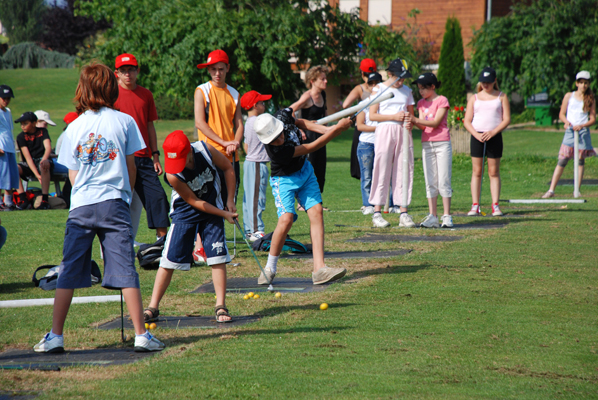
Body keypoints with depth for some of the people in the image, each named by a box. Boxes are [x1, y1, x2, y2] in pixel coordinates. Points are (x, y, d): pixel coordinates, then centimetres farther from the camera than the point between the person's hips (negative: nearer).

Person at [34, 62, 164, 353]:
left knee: (68, 272, 6)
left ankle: (55, 337, 6)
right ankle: (141, 335, -4)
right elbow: (130, 167, 7)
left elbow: (72, 174, 10)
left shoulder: (73, 128, 7)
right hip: (114, 202, -1)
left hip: (80, 206, 2)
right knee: (125, 271, -1)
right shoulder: (124, 121, 2)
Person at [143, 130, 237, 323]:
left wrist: (229, 201, -4)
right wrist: (224, 214, -16)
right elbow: (194, 202, -18)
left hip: (213, 210, 2)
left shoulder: (206, 150, -22)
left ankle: (221, 307, -2)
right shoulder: (173, 175, -28)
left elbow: (228, 168, -3)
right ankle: (153, 307, 5)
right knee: (169, 259, -4)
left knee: (218, 257, -7)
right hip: (185, 213, -2)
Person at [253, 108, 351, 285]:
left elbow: (298, 122, 7)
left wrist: (325, 129, -4)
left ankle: (319, 269, -13)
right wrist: (338, 128, -27)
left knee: (316, 212, -7)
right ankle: (269, 269, -4)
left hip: (305, 170, 7)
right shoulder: (276, 151, -37)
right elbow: (313, 147, -31)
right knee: (286, 219, -24)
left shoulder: (283, 116, -20)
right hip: (285, 179, -7)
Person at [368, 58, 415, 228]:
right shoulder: (379, 89, 3)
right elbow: (372, 115, -3)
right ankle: (377, 213, -3)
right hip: (384, 131, -4)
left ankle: (404, 213, 2)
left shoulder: (407, 91, 15)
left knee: (404, 171, 0)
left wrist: (409, 121, -5)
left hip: (403, 132, 4)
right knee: (382, 171, -6)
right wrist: (394, 116, -13)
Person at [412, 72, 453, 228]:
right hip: (426, 144, 5)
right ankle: (432, 217, 2)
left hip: (442, 143, -5)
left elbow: (435, 122, -14)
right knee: (430, 181, 2)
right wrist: (414, 122, -19)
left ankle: (447, 216, -4)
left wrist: (414, 119, -22)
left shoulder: (442, 100, -3)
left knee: (444, 180, -5)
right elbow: (423, 126, 3)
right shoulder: (421, 103, 13)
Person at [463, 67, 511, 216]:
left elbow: (507, 119, 1)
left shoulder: (501, 97, 8)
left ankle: (495, 206, 1)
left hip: (494, 137, -1)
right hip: (477, 137, 1)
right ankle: (475, 205, 0)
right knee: (476, 172, -1)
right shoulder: (474, 98, 12)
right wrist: (476, 134, -10)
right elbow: (467, 121, 8)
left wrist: (493, 132, -13)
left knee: (494, 172, 0)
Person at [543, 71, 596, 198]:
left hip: (583, 131, 1)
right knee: (562, 160, -8)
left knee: (580, 161, 3)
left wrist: (582, 126, -15)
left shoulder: (591, 99, 7)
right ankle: (551, 190, -9)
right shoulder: (569, 96, 8)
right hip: (570, 131, -1)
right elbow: (561, 114, 9)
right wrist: (566, 122, -12)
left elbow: (593, 119, 3)